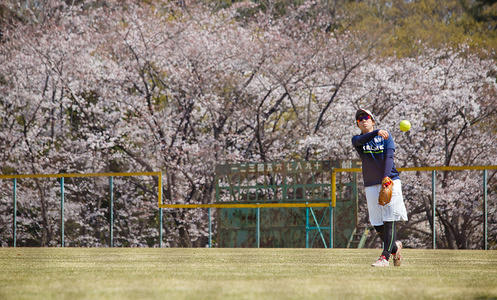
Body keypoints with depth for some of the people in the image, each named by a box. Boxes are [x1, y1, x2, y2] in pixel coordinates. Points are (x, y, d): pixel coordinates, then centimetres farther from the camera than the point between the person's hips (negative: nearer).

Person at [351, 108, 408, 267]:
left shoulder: (386, 136, 5)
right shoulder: (357, 140, 8)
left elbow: (389, 156, -8)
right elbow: (361, 140, -17)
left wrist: (386, 178, -23)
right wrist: (377, 132, -37)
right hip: (371, 186, 2)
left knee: (389, 220, -11)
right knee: (378, 225, 2)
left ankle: (385, 257, -13)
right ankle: (395, 246, 27)